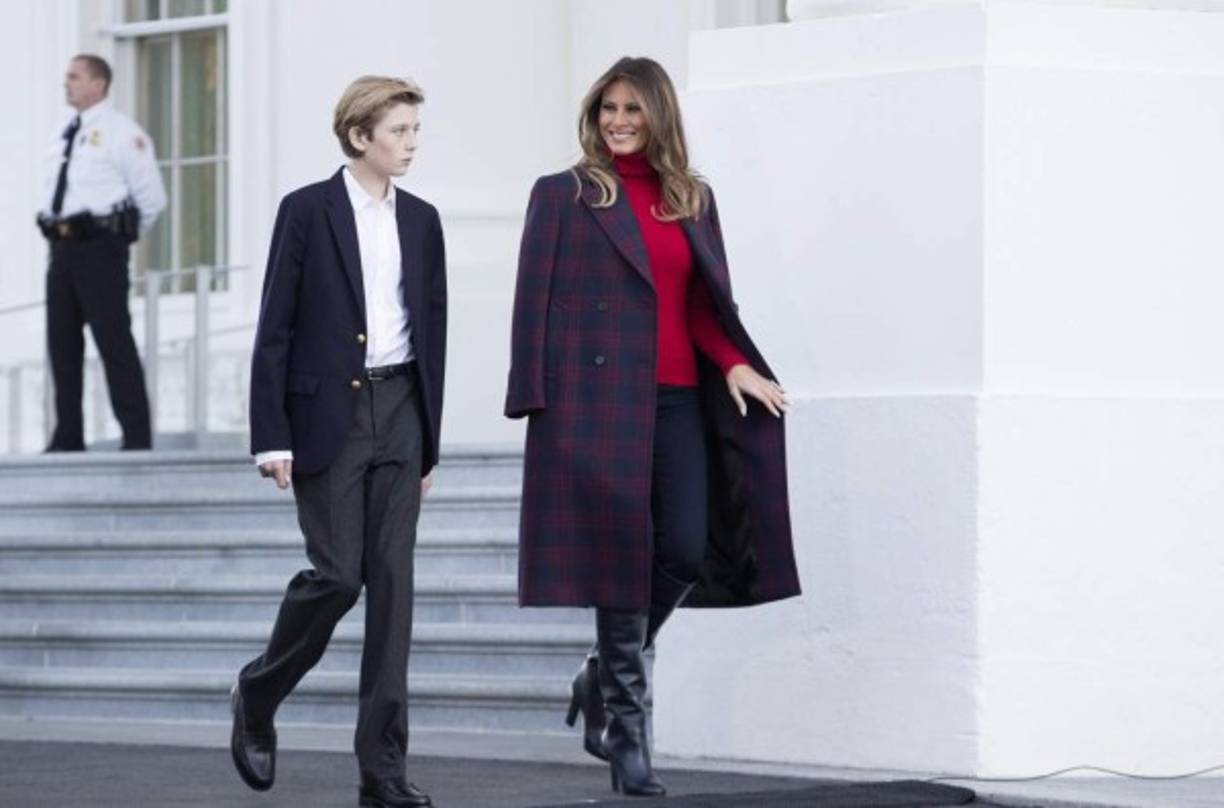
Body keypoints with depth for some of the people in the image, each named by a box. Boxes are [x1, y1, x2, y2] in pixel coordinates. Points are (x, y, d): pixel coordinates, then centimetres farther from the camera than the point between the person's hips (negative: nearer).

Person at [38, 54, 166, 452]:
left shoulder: (119, 131, -7)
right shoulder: (65, 136, 15)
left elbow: (152, 197, -7)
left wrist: (124, 234, 3)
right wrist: (57, 231, 13)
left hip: (100, 247, -8)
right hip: (62, 247, 8)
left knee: (114, 341, -7)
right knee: (62, 342, 9)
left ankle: (137, 438, -4)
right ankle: (67, 438, 15)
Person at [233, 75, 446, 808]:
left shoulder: (422, 221, 10)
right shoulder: (308, 212, -4)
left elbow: (432, 331, 14)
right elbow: (275, 328, -5)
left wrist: (430, 443, 12)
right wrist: (271, 436, -11)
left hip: (399, 411, 4)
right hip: (328, 412, -4)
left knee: (393, 582, -1)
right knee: (337, 574, -9)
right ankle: (258, 696, 18)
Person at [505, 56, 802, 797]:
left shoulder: (692, 198, 15)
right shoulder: (563, 195, 3)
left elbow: (706, 305, 15)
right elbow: (536, 303, -2)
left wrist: (734, 365, -4)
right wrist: (536, 402, -10)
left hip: (677, 400, 4)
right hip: (598, 396, -4)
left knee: (687, 552, -3)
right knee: (621, 551, -6)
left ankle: (603, 682, 21)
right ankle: (628, 733, 0)